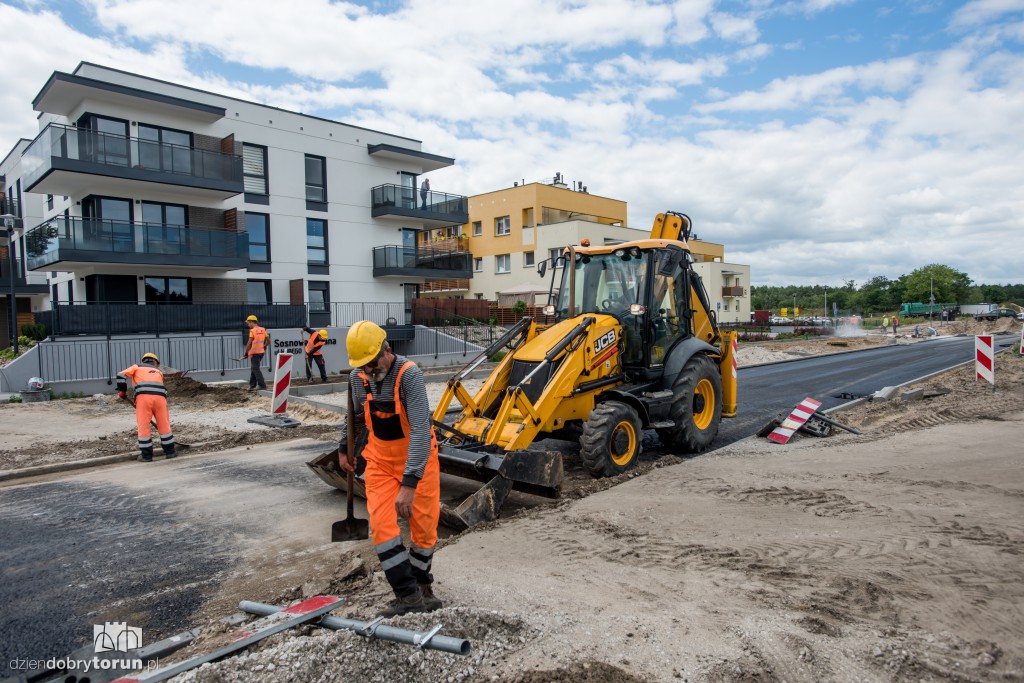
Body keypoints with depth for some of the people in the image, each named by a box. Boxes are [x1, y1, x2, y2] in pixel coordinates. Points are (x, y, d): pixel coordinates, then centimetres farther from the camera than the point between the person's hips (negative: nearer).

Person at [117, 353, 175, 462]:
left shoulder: (137, 367, 25)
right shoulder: (158, 372, 33)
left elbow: (121, 375, 9)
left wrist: (122, 390, 20)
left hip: (143, 396, -2)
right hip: (160, 396, 3)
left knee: (143, 425, 6)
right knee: (164, 425, 14)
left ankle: (146, 455, 10)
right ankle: (169, 451, 21)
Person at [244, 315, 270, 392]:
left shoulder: (252, 331, -12)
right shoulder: (263, 330, 8)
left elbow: (249, 343, -16)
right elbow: (268, 341, 12)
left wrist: (246, 352, -7)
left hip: (254, 352, -7)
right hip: (261, 352, 7)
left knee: (256, 369, -2)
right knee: (254, 368, 17)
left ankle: (262, 385, -6)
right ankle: (252, 385, 21)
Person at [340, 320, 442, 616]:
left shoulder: (409, 374, -26)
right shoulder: (357, 377, -6)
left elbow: (420, 430, -33)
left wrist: (409, 483, -38)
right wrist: (345, 448, 25)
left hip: (417, 457, -4)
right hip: (380, 460, 4)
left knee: (423, 525, 5)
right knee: (381, 524, -8)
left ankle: (422, 585, 30)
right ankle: (408, 595, 1)